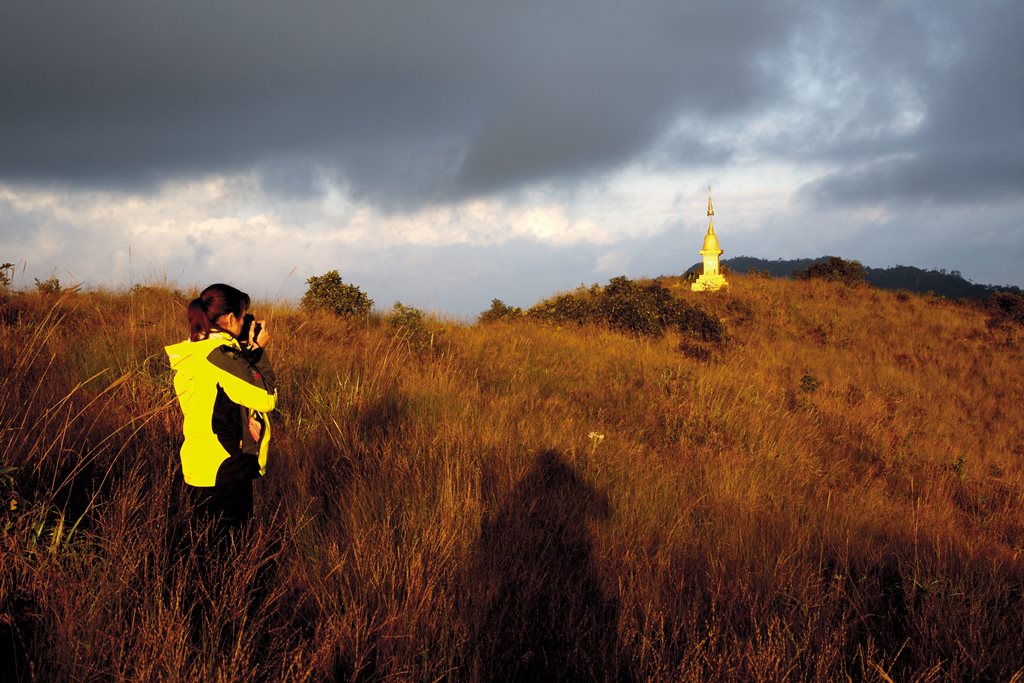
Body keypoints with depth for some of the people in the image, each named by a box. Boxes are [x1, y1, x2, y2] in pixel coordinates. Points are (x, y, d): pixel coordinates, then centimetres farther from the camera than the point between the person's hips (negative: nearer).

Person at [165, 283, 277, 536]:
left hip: (199, 466, 9)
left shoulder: (194, 350, 8)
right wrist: (258, 350, -7)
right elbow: (266, 398, -17)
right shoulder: (220, 354, -20)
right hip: (224, 470, -9)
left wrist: (248, 349, 9)